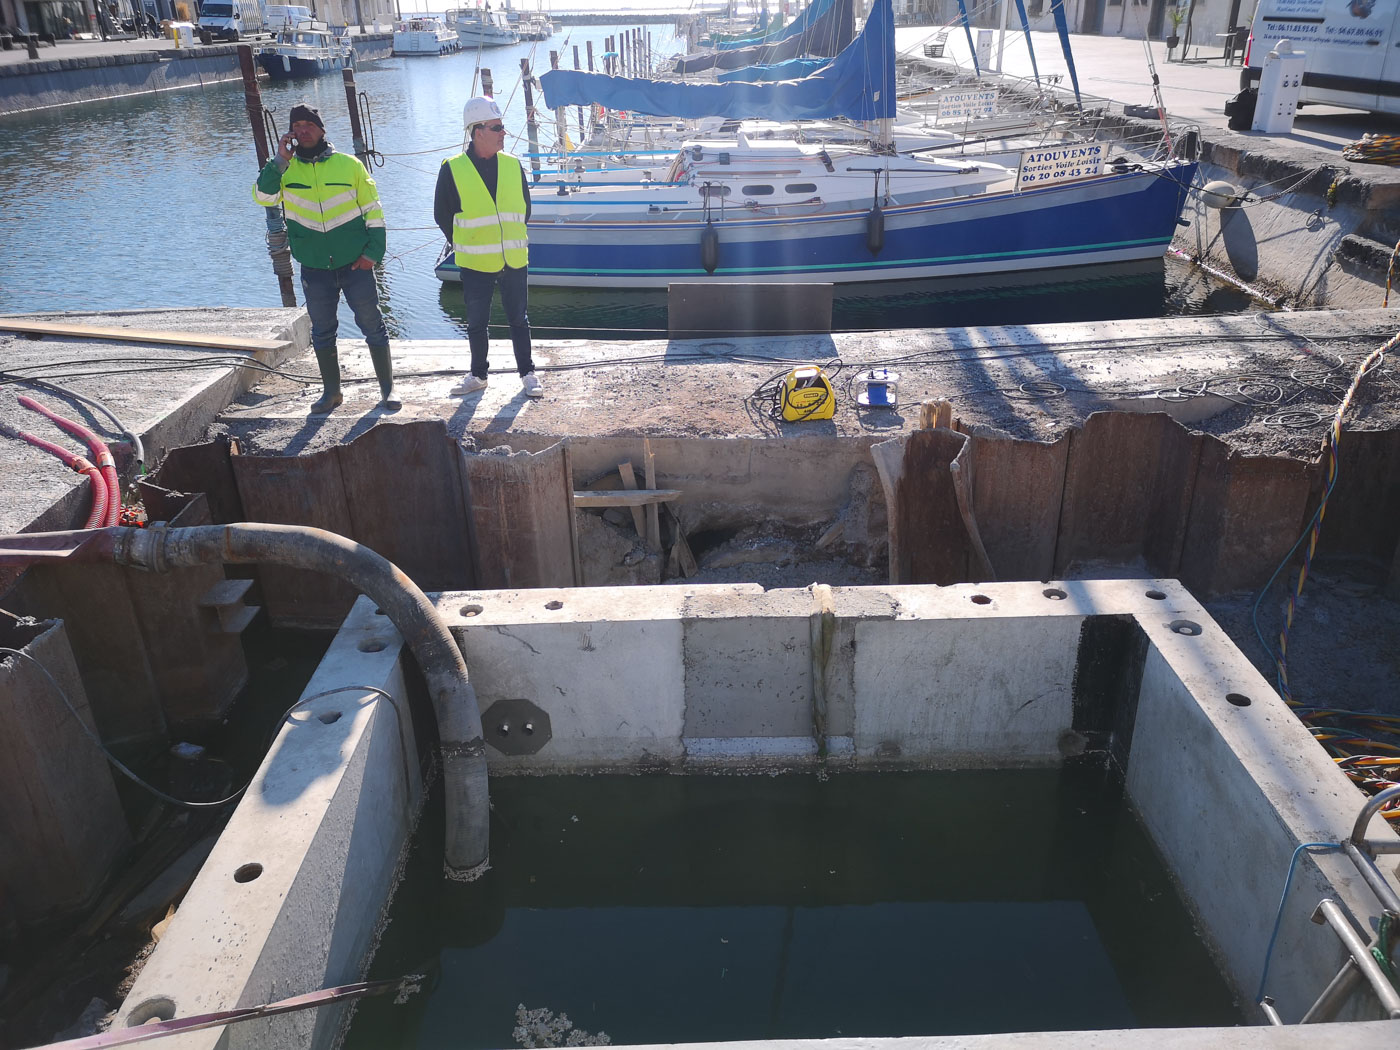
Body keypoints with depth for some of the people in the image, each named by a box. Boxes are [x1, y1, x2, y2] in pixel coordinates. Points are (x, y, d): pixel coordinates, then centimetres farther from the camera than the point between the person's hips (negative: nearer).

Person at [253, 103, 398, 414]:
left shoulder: (348, 165, 0)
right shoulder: (285, 169, 4)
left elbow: (373, 210, 2)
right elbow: (263, 196, -11)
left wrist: (373, 251, -6)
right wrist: (279, 161, -18)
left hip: (355, 263, -2)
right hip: (314, 268, 2)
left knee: (372, 325, 1)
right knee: (322, 331, 11)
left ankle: (387, 388, 12)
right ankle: (331, 391, 24)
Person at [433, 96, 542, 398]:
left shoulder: (513, 165, 3)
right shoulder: (452, 169, -6)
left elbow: (525, 209, 15)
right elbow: (442, 215, 3)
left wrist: (512, 240, 14)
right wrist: (465, 245, 6)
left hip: (514, 261, 2)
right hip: (475, 264, -1)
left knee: (518, 319, 9)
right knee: (477, 323, 10)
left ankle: (528, 373, 20)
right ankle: (478, 374, 25)